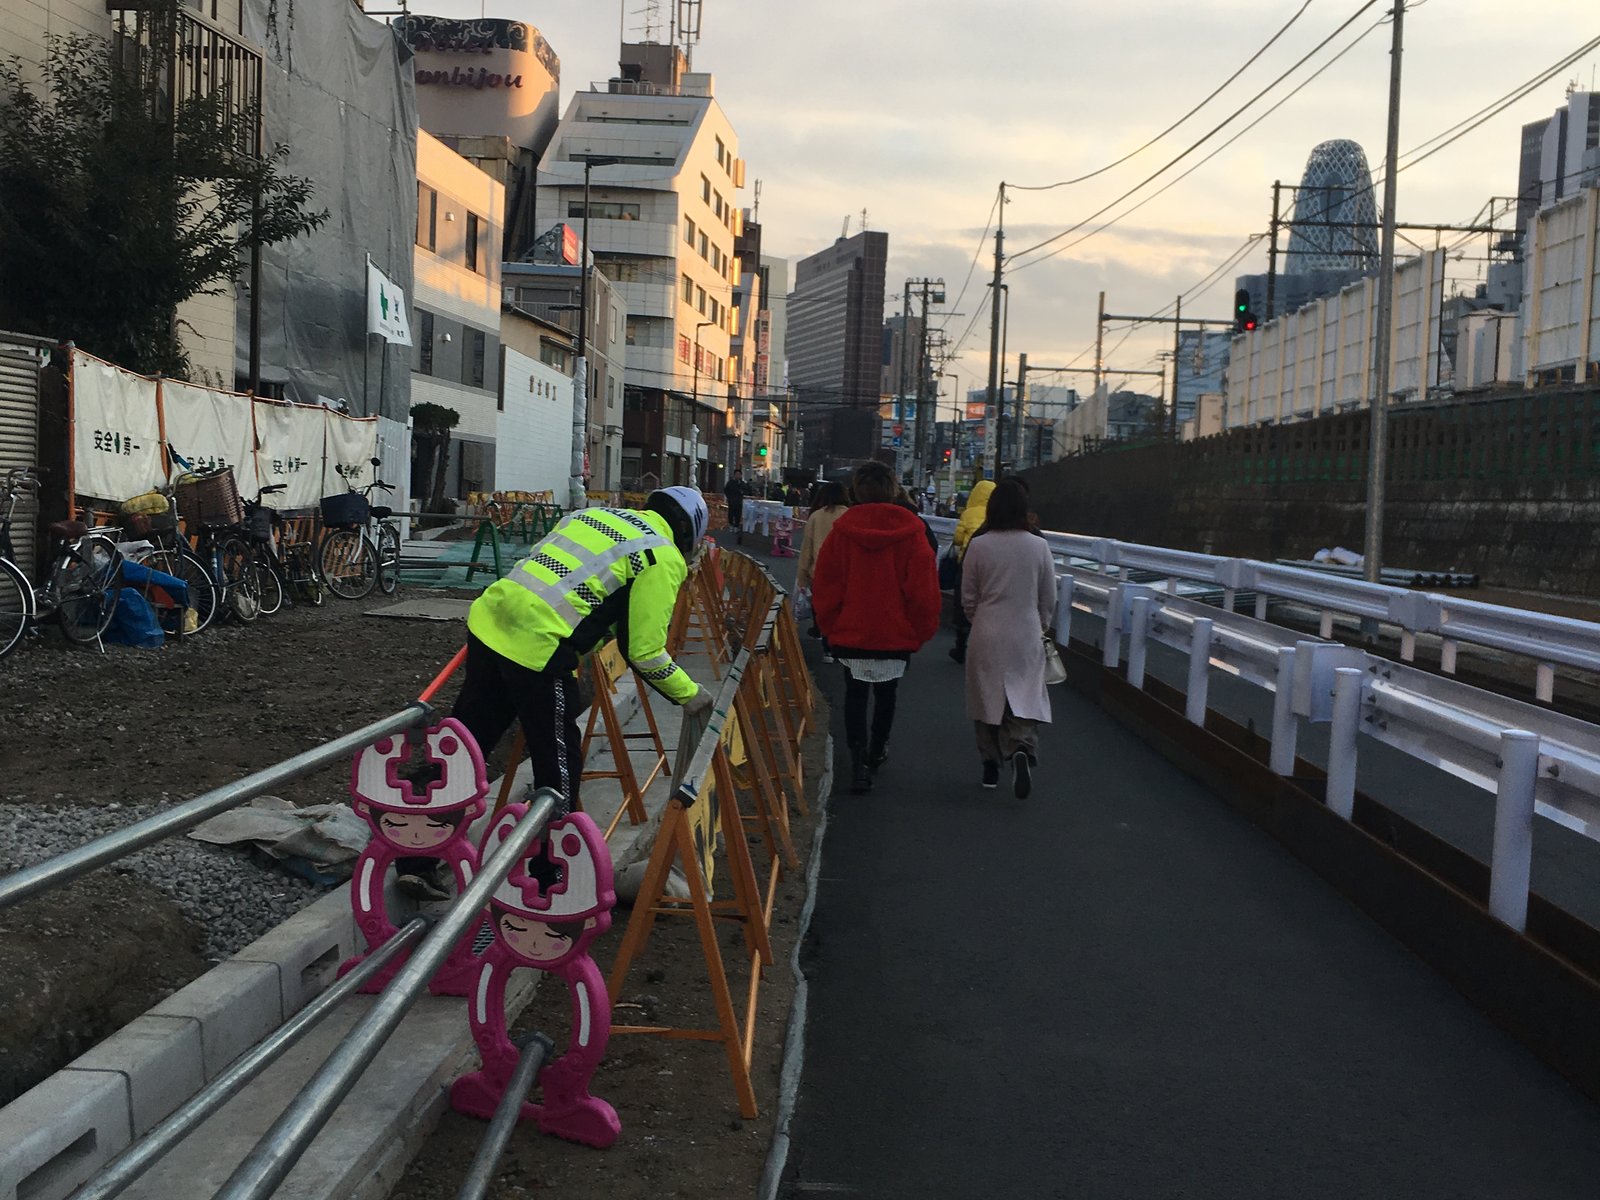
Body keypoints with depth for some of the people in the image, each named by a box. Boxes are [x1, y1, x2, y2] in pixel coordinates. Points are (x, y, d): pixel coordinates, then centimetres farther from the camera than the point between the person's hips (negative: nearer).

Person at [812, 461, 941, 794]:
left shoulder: (842, 529, -8)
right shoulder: (911, 530, -9)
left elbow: (824, 583, -2)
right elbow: (924, 586, -7)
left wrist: (829, 626, 10)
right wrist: (921, 629, 5)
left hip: (851, 630, -1)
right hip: (896, 633, 1)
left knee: (855, 694, 9)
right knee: (886, 693, 20)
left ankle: (859, 760, -8)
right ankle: (876, 752, 36)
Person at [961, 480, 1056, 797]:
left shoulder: (978, 546, -7)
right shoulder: (1039, 547, -5)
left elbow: (968, 598, 1)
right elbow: (1049, 599, 3)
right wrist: (1042, 627, 21)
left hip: (987, 636, 0)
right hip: (1026, 636, 0)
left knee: (987, 699, 13)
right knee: (1025, 698, 4)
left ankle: (991, 766, 20)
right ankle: (1022, 750, -22)